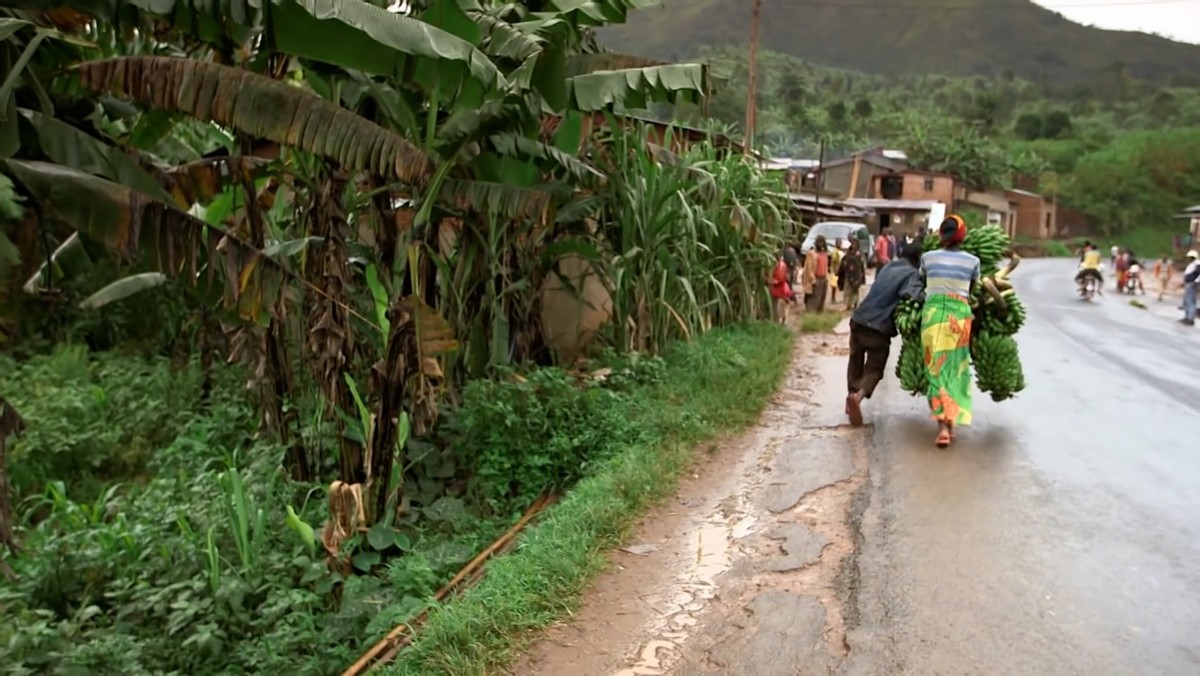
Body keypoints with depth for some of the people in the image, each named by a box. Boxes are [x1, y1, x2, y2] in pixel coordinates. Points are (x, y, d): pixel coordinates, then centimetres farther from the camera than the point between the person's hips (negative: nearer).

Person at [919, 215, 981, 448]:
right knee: (955, 370, 9)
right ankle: (950, 422, 9)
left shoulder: (928, 257, 4)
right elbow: (973, 289, 11)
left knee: (937, 368, 4)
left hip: (933, 312, 0)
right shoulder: (972, 261, 4)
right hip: (960, 313, 0)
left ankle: (943, 424, -5)